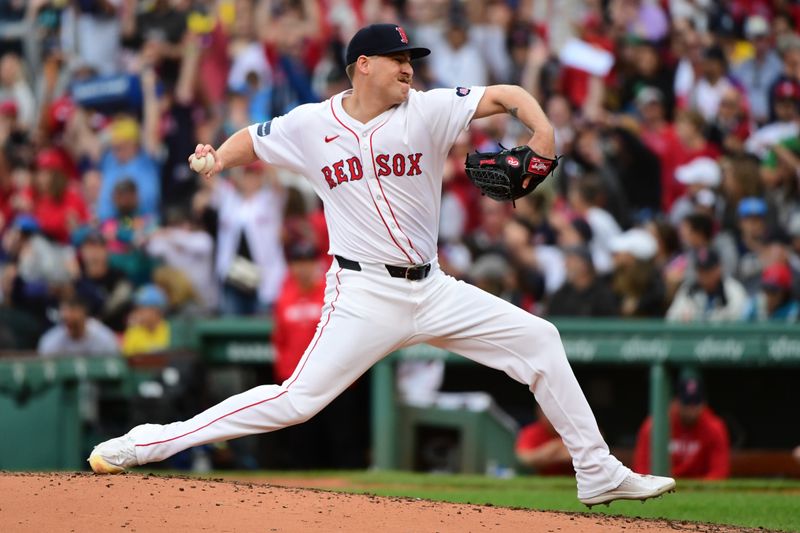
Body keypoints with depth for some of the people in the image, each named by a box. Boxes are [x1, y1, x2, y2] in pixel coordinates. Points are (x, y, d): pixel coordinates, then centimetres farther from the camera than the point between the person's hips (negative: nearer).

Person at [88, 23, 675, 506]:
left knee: (538, 340, 0)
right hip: (364, 296, -3)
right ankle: (148, 443, -8)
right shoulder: (311, 126, -2)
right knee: (297, 399, -14)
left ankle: (598, 473, 9)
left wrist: (541, 128, -28)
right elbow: (250, 141, 13)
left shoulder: (426, 111, -2)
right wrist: (214, 162, -9)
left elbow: (504, 95, -7)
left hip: (433, 290, 4)